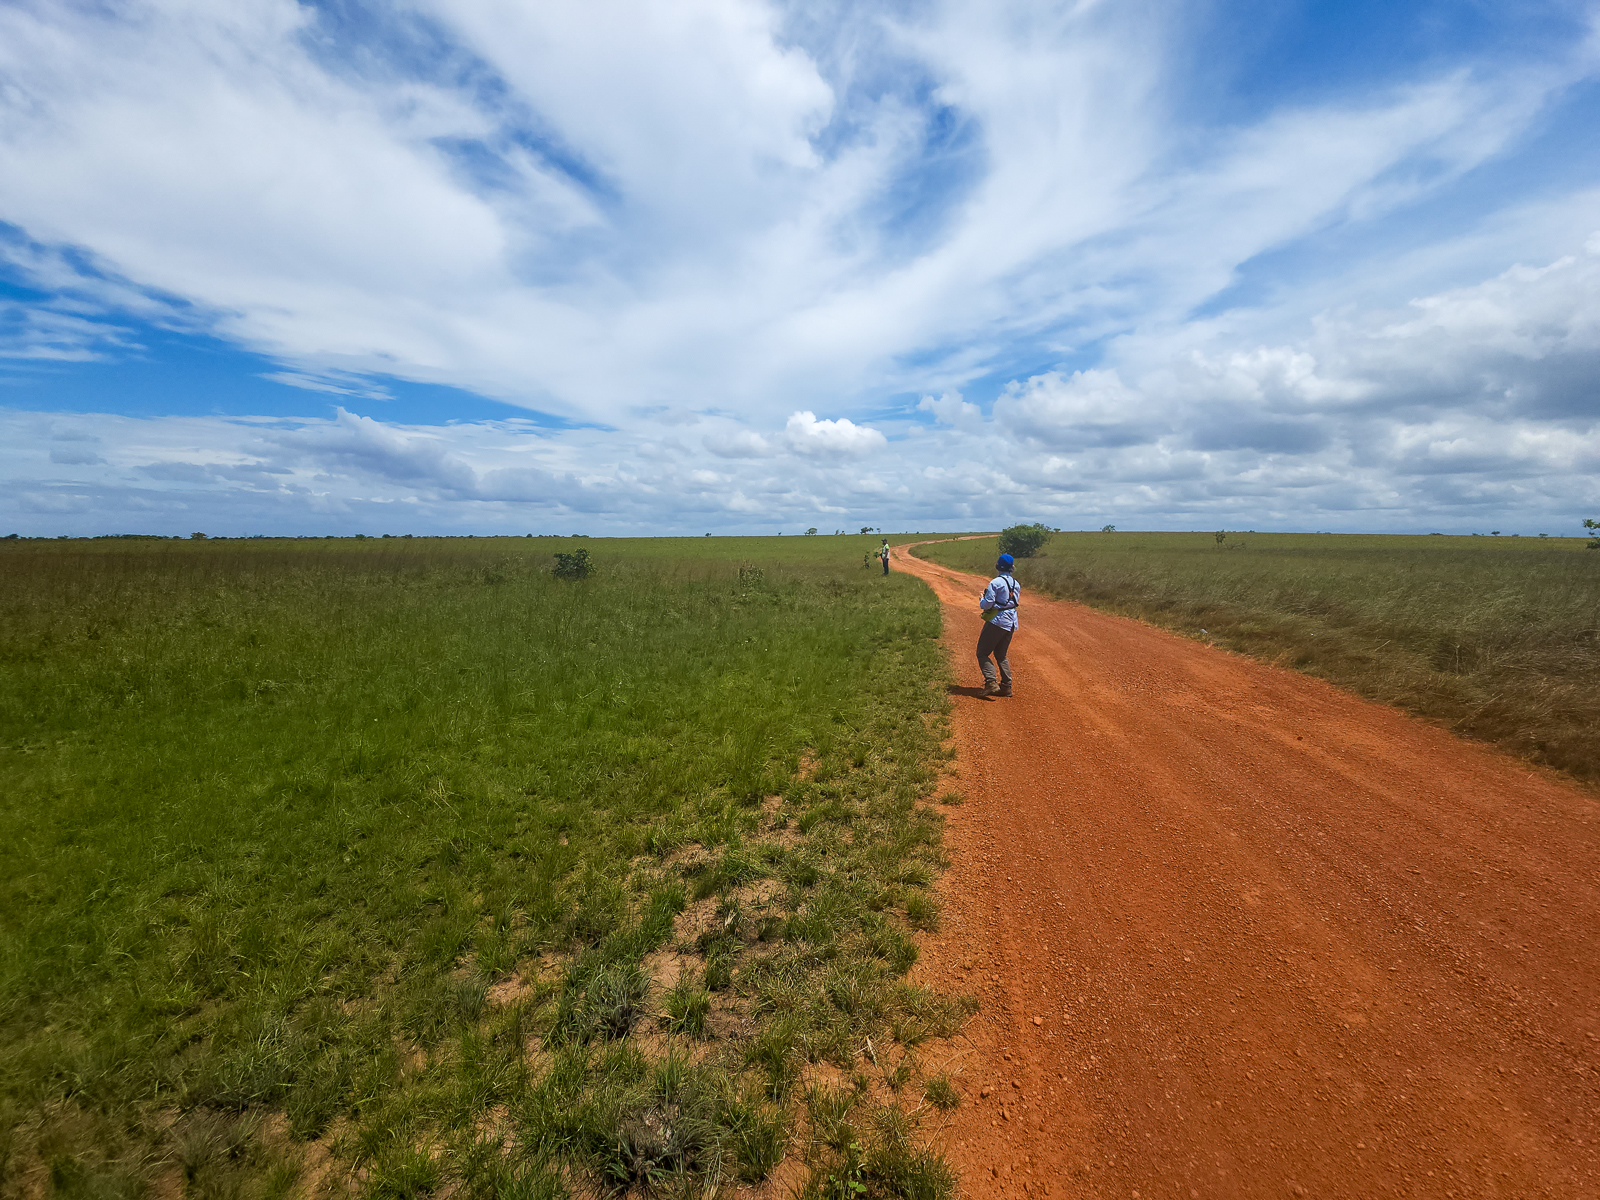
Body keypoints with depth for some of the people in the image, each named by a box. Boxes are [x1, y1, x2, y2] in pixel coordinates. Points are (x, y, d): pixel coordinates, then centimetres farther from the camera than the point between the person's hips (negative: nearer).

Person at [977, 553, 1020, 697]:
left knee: (982, 653, -2)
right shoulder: (1016, 584, 11)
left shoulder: (995, 582, -13)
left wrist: (981, 601, 4)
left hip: (997, 621, -8)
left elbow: (987, 604, -17)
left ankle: (991, 682, -15)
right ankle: (1006, 686, 12)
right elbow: (1015, 602, 16)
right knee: (1001, 655, 18)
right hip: (1011, 623, 8)